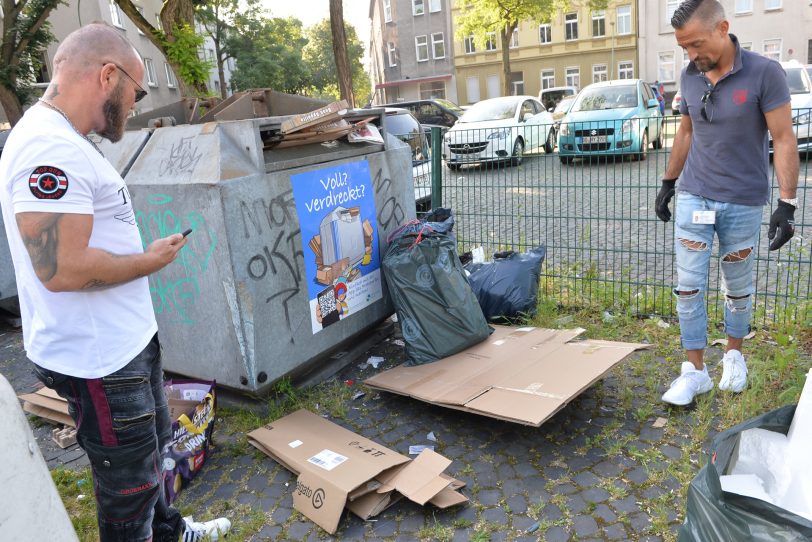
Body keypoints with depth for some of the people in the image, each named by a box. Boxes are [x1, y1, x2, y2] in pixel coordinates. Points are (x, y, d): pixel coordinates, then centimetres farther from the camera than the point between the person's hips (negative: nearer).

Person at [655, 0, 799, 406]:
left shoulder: (764, 73, -12)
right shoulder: (689, 76, 1)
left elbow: (784, 139, -11)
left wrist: (787, 204, -16)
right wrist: (668, 182, 16)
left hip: (743, 203, -3)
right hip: (693, 198, 3)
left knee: (738, 287, 11)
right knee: (688, 287, 0)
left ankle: (733, 354, 33)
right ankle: (695, 371, 11)